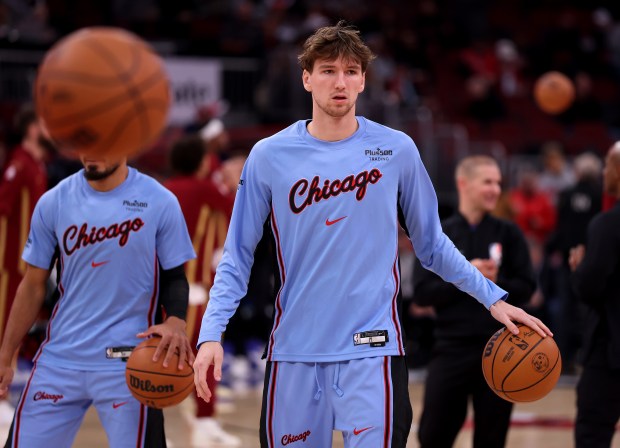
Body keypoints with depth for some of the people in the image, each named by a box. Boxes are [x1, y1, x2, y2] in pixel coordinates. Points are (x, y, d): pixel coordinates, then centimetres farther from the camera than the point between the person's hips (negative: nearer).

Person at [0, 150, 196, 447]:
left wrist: (176, 320, -19)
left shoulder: (160, 203, -4)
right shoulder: (53, 202, 2)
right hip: (59, 358, 3)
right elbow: (33, 286, 9)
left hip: (127, 362, -3)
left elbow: (175, 276, 2)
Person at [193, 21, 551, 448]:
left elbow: (431, 244, 12)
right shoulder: (270, 156, 2)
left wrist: (493, 297, 5)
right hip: (294, 352, 1)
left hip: (371, 350, -1)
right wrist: (212, 332, -6)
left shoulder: (396, 149, 2)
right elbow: (238, 256, 5)